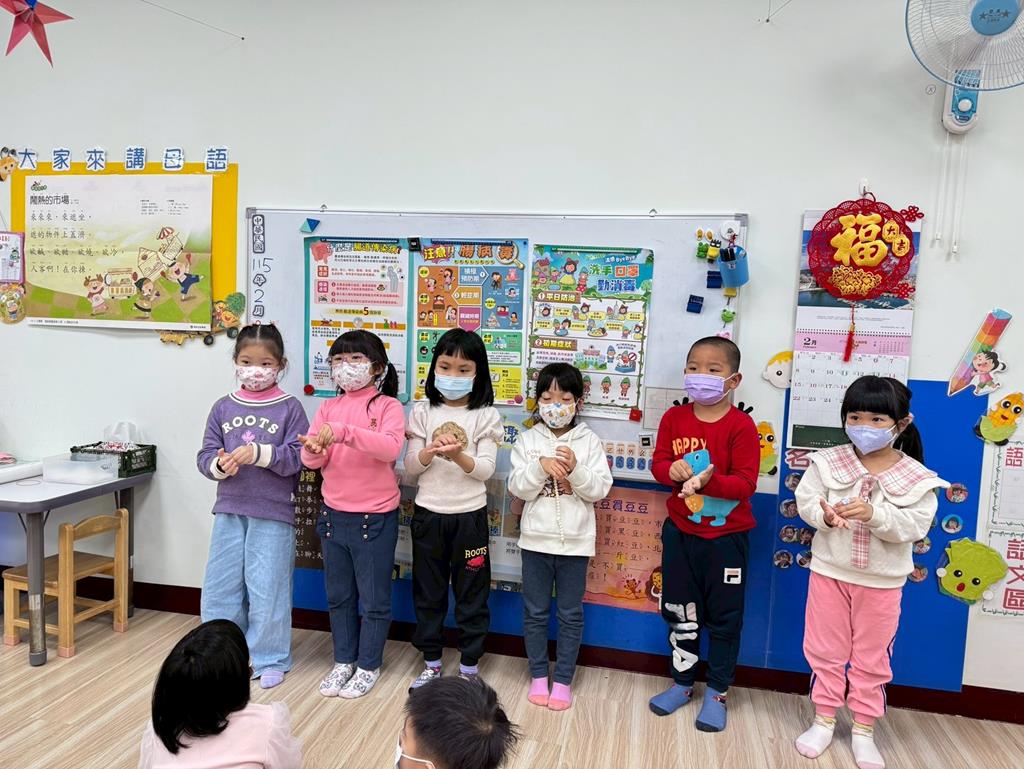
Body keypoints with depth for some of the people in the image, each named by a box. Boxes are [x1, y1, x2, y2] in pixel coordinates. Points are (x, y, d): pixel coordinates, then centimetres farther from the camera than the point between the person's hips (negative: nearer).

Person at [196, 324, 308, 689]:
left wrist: (259, 453, -23)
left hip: (273, 513, -4)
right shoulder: (224, 407, 7)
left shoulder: (289, 408, -4)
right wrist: (219, 464, -15)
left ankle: (269, 658, 23)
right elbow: (205, 456, 6)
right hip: (229, 510, 4)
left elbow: (297, 458, -11)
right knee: (219, 586, 12)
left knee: (267, 589, 4)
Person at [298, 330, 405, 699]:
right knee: (338, 596, 18)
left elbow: (391, 447, -27)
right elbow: (311, 460, -2)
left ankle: (368, 666, 25)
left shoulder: (388, 406, -9)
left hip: (375, 517, -5)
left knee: (374, 598, 9)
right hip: (334, 514, 5)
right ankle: (343, 661, 34)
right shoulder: (328, 408, 5)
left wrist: (344, 432, -36)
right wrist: (314, 449, -26)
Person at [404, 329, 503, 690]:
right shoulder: (423, 412, 2)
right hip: (428, 514, 2)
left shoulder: (486, 416, -4)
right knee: (428, 592, 13)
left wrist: (459, 456, -28)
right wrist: (430, 452, -22)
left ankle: (469, 667, 24)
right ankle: (431, 663, 29)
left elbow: (485, 470, -10)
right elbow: (410, 467, -1)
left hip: (469, 516, -2)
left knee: (472, 594, 8)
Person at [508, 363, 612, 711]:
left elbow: (600, 489, -8)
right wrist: (541, 466, -23)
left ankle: (563, 679, 25)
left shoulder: (589, 440, -3)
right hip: (536, 538, 1)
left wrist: (575, 469, -24)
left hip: (575, 540, 0)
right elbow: (517, 488, -8)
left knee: (571, 614, 10)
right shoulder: (528, 440, -1)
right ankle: (538, 675, 28)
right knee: (535, 612, 12)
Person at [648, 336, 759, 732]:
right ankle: (682, 682, 34)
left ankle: (717, 692, 28)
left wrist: (710, 480, -34)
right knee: (680, 611, 16)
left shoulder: (741, 426, -15)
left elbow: (746, 483, -18)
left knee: (724, 616, 10)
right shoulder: (674, 417, -2)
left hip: (726, 535, -4)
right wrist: (672, 469, -22)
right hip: (680, 531, 4)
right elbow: (658, 462, 0)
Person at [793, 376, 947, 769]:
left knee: (872, 657, 13)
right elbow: (805, 499, -11)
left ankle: (863, 730, 30)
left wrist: (874, 514, -33)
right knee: (826, 650, 13)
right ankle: (824, 721, 29)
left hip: (882, 581, -1)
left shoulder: (916, 478, -10)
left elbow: (913, 526, -17)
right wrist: (824, 514, -31)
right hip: (830, 571, 1)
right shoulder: (828, 462, -7)